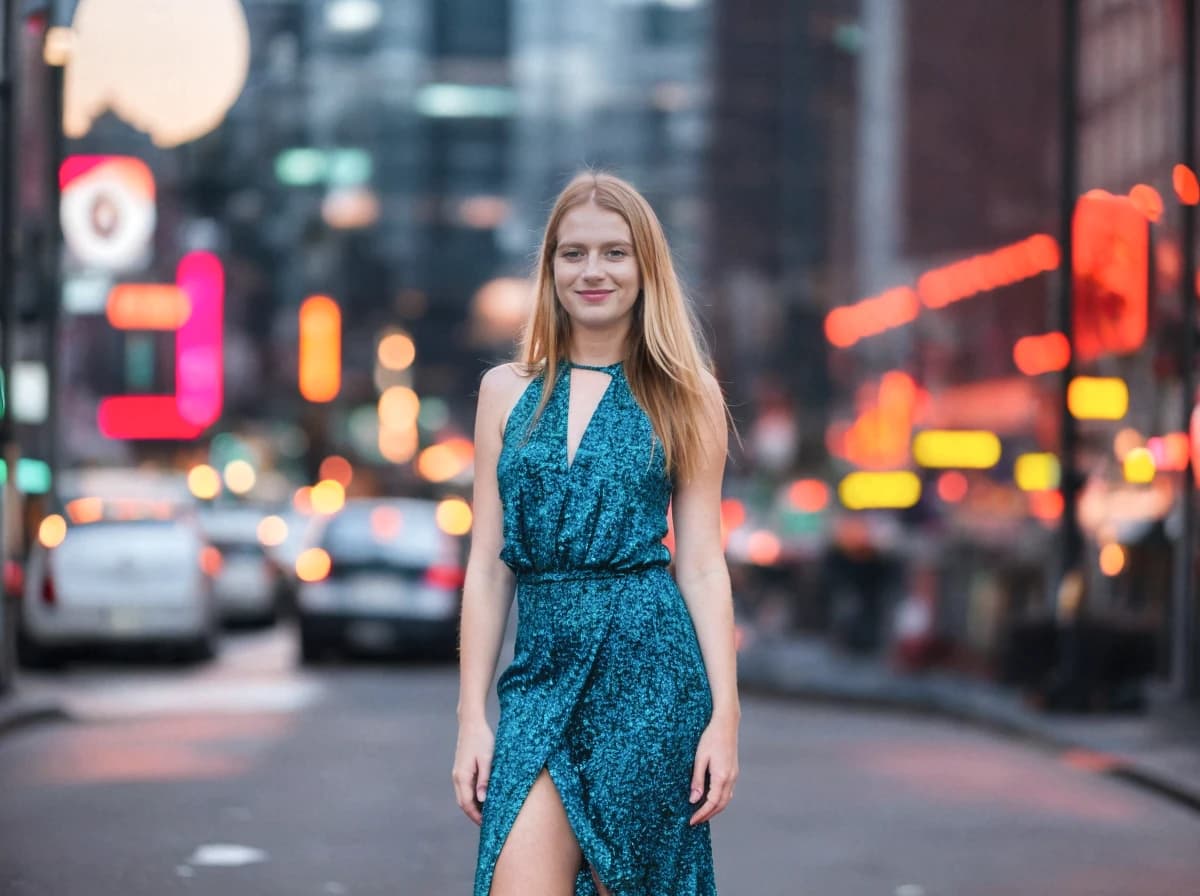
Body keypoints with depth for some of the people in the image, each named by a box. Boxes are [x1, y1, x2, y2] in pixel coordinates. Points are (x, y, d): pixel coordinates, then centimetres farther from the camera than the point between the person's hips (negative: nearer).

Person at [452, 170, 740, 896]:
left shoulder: (683, 397, 6)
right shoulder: (508, 391, 10)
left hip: (648, 665, -1)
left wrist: (724, 715, -5)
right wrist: (472, 718, 3)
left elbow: (701, 566, 3)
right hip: (542, 670, 2)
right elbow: (488, 567, 8)